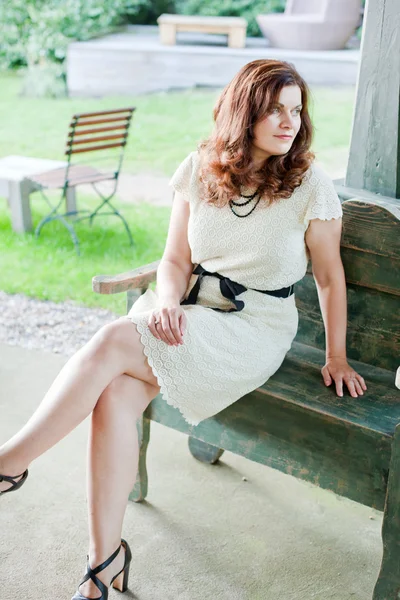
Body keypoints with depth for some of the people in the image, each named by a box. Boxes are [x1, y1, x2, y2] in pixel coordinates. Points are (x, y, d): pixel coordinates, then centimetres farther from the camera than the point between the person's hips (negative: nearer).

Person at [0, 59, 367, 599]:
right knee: (116, 396, -25)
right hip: (188, 311, 4)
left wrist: (336, 356, 5)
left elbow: (330, 277, 3)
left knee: (112, 343, -27)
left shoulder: (310, 184, -5)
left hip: (255, 327, -4)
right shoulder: (200, 169, 4)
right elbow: (176, 258, 7)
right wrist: (166, 302, -13)